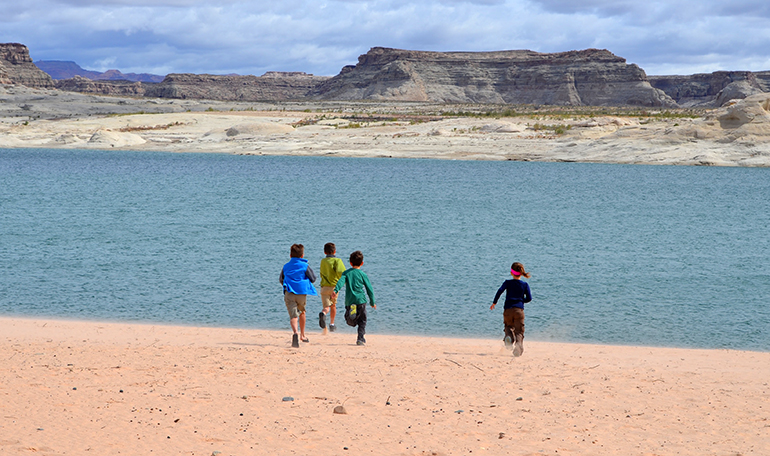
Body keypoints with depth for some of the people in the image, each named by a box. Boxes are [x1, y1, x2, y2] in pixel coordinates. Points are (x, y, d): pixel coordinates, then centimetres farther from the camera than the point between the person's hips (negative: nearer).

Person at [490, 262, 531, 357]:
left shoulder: (508, 282, 4)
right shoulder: (525, 285, 6)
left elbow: (500, 291, -10)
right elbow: (529, 298, 2)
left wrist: (494, 302, -1)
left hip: (508, 309, 0)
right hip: (519, 310, 0)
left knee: (509, 326, 22)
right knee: (519, 330, 1)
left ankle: (509, 336, -12)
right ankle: (519, 343, -29)